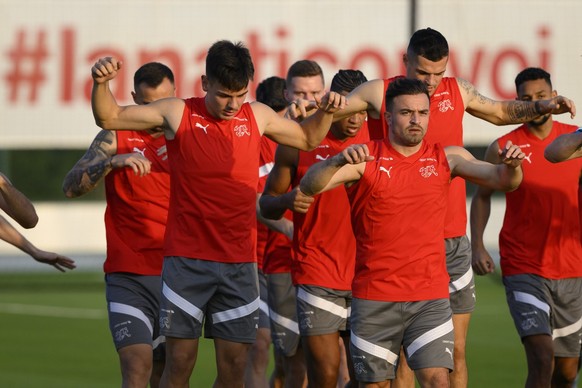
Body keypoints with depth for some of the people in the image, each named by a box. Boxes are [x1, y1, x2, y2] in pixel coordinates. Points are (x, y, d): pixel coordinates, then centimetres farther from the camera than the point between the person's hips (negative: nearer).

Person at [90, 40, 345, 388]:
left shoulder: (257, 116, 7)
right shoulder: (178, 114, -1)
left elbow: (308, 138, 24)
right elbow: (109, 118, 5)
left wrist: (326, 113, 5)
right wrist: (102, 83, -13)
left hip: (240, 264, 3)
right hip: (187, 260, -3)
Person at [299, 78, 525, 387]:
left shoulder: (447, 158, 5)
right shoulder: (364, 158, -2)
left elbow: (501, 180, -3)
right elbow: (310, 185, -13)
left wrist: (511, 167, -27)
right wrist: (339, 161, -34)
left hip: (431, 297, 1)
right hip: (374, 298, -1)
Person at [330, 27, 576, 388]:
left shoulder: (458, 91, 8)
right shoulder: (380, 93, -2)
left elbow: (500, 111, 27)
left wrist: (541, 107, 13)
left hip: (452, 240, 3)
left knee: (455, 351, 4)